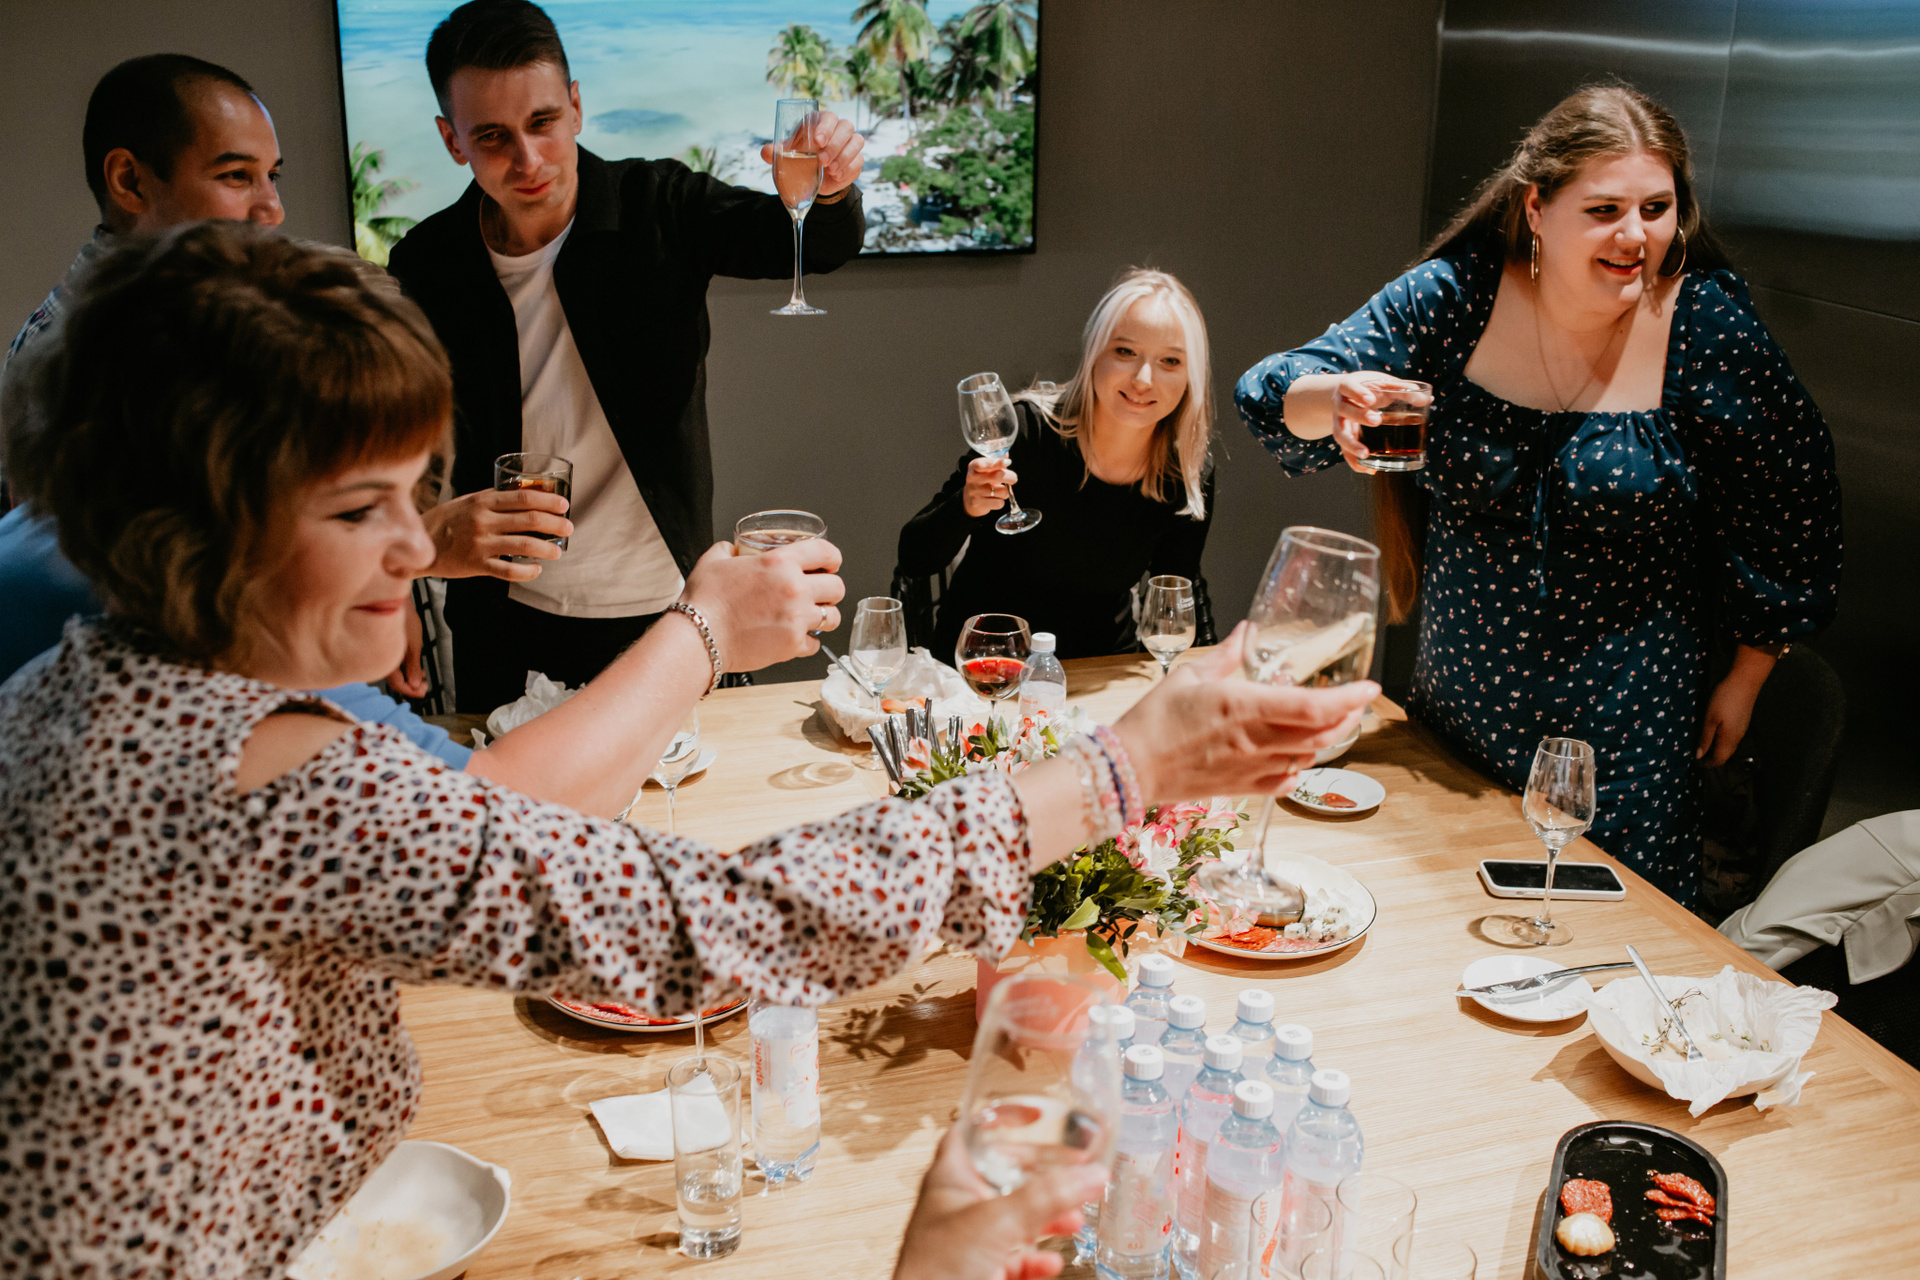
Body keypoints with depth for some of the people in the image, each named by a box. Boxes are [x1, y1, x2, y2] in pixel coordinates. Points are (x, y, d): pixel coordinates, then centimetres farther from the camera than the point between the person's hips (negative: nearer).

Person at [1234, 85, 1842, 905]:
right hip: (1457, 702, 2)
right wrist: (1337, 397, -35)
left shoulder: (1709, 326, -12)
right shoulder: (1454, 297, -9)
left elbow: (1791, 509, -1)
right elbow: (1279, 394, -10)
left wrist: (1744, 682, 5)